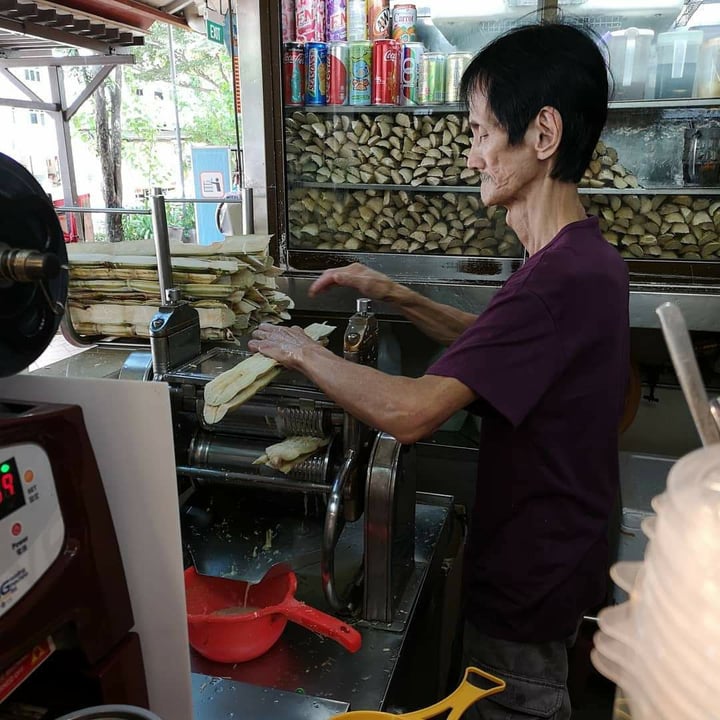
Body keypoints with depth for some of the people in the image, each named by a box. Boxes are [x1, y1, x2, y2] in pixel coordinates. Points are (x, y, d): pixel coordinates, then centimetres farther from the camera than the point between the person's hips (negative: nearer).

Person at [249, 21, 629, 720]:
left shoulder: (561, 277, -32)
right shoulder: (586, 258, 2)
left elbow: (409, 412, -35)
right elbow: (492, 345, 13)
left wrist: (302, 351, -19)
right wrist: (397, 296, 3)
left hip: (527, 578, -9)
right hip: (553, 556, 9)